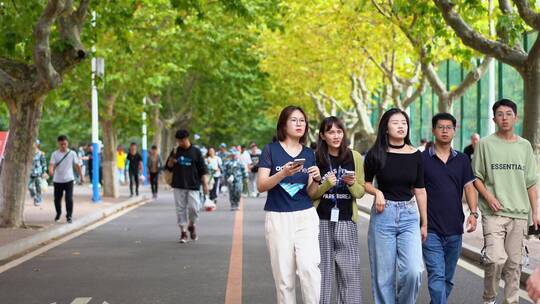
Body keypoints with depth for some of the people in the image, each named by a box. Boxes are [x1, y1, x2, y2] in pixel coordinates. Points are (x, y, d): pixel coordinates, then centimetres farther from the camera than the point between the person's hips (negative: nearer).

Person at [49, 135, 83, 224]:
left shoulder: (72, 153, -1)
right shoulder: (55, 154, -2)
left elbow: (77, 165, 5)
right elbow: (51, 164, -14)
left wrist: (81, 176, 7)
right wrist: (51, 170, -36)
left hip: (69, 180, -1)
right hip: (57, 180, 1)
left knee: (69, 199, -9)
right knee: (57, 198, 12)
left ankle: (69, 216, -1)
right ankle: (58, 214, 35)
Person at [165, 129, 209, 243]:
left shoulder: (196, 152, 1)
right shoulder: (175, 151, 8)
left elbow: (203, 170, 2)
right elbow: (169, 167, 12)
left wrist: (205, 184, -5)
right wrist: (172, 159, -9)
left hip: (193, 186, -2)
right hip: (179, 186, 2)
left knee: (193, 208, -8)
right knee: (181, 209, 1)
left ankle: (191, 226, 19)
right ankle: (183, 232, 8)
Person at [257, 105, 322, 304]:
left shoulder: (309, 154, 10)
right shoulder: (271, 150, 0)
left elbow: (311, 193, 9)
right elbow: (260, 186, -7)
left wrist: (316, 179, -12)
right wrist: (283, 173, -23)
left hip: (305, 216, 2)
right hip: (278, 218, -2)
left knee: (309, 266, -17)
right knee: (284, 275, -1)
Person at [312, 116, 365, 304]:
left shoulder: (354, 157, 5)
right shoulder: (315, 158, 1)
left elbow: (360, 192, 8)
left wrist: (352, 183, -13)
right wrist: (326, 185, -15)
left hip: (347, 222, 1)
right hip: (322, 221, -1)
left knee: (350, 271, 0)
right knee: (323, 270, 3)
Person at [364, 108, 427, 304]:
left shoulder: (415, 155, 4)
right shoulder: (376, 154, -1)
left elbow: (420, 190, 9)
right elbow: (365, 183, 12)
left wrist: (424, 223, 10)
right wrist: (376, 192, -10)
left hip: (409, 216, 1)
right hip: (383, 214, -1)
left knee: (413, 271, -12)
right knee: (384, 274, 1)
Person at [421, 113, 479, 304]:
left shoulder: (462, 160, 10)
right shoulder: (422, 159, -1)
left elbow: (469, 187, 7)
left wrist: (473, 213, -9)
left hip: (454, 229, 4)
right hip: (431, 230, -4)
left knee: (448, 279, 13)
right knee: (437, 277, -13)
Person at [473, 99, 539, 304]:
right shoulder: (485, 144, 2)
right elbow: (476, 176, 4)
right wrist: (488, 196, -12)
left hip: (519, 212, 3)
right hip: (494, 212, -3)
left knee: (514, 262, 5)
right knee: (496, 259, -15)